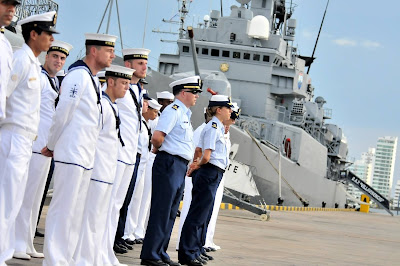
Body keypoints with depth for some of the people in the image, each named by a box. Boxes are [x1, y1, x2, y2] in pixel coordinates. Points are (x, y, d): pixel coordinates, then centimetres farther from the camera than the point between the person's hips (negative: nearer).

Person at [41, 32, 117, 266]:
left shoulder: (93, 79, 17)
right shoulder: (79, 75, -12)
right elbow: (62, 115, -12)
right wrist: (52, 147, -2)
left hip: (86, 157, 9)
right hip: (72, 154, -9)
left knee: (76, 211, 11)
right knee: (63, 209, -6)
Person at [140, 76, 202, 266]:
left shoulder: (185, 113, 19)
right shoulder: (173, 110, -11)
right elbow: (157, 136, -22)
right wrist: (158, 148, -4)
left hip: (180, 167, 10)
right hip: (169, 164, -10)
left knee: (170, 213, 12)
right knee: (161, 212, -7)